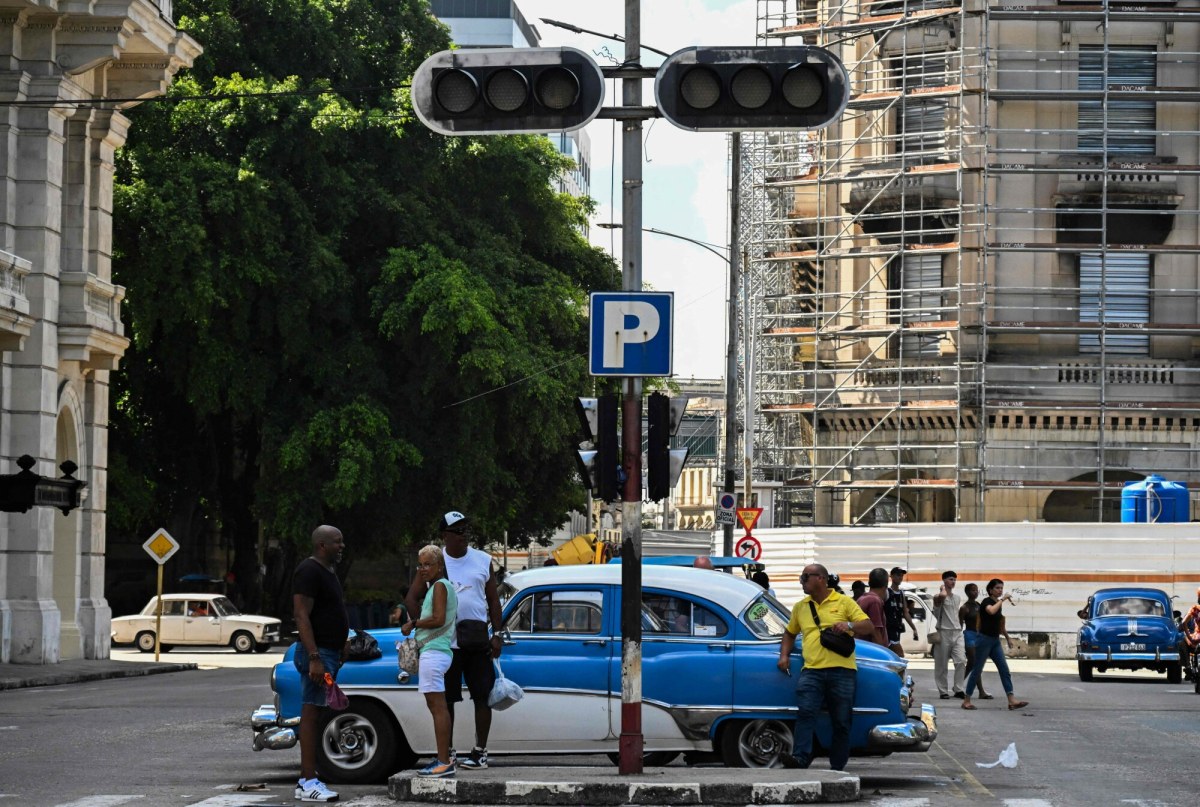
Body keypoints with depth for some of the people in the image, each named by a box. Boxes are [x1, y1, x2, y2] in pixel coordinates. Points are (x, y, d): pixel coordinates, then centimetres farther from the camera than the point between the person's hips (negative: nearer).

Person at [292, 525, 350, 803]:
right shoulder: (309, 571, -13)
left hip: (330, 654, 10)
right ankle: (309, 783, -13)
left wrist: (344, 643, 20)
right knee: (311, 715, -11)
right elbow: (302, 616, -20)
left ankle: (305, 780, 13)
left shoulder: (328, 572, 18)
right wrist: (315, 658, -25)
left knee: (315, 716, 10)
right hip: (317, 654, -10)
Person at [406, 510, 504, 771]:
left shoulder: (483, 561, 6)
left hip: (478, 642, 0)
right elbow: (412, 598, 6)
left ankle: (480, 752, 6)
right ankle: (447, 752, 12)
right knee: (445, 699, 4)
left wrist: (497, 634, 1)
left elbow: (493, 599, 9)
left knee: (482, 696, -1)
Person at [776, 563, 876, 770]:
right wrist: (784, 655, 14)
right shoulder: (800, 607, 20)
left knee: (841, 722, 2)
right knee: (805, 713, -20)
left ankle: (837, 768, 9)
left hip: (841, 670, -2)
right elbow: (789, 633, 32)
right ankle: (800, 758, -29)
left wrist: (849, 625, -16)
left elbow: (869, 627, 3)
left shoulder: (844, 602, 8)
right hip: (812, 670, 2)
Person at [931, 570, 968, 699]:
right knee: (942, 664, 0)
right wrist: (943, 588, -9)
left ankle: (958, 689, -3)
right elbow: (942, 596, -30)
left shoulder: (958, 598, 17)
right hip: (944, 632, -5)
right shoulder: (938, 596, -5)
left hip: (957, 632, 5)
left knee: (961, 661, -7)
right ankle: (943, 691, 6)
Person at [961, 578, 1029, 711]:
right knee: (977, 670, -2)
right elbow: (991, 611, -37)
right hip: (984, 639, -8)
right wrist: (1002, 599, -25)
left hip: (995, 641, 8)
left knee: (1004, 670, -2)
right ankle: (966, 701, 7)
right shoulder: (987, 602, -12)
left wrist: (1008, 638, 30)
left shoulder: (999, 604, 12)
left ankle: (1012, 701, -7)